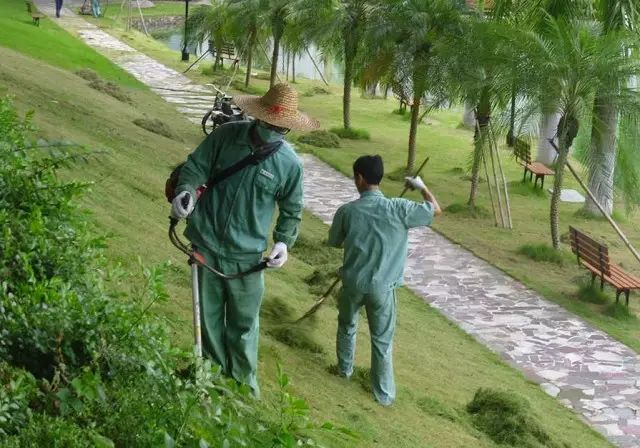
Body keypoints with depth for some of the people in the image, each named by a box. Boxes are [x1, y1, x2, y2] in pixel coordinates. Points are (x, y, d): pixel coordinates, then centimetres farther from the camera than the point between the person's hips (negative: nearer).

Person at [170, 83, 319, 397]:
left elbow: (291, 210, 5)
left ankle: (243, 382, 31)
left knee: (243, 324, 10)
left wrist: (283, 242, -10)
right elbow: (196, 165, -1)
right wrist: (185, 191, -22)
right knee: (209, 316, 15)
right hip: (206, 245, 1)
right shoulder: (226, 135, -7)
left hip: (246, 256, -1)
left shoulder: (289, 164, -7)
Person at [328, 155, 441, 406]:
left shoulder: (347, 211, -12)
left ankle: (345, 369, 47)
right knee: (382, 340, 13)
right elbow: (436, 210, -1)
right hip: (382, 287, -1)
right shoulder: (399, 209, -16)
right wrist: (421, 186, 15)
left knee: (347, 326, 29)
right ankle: (384, 393, 21)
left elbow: (335, 243, 5)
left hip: (353, 283, 1)